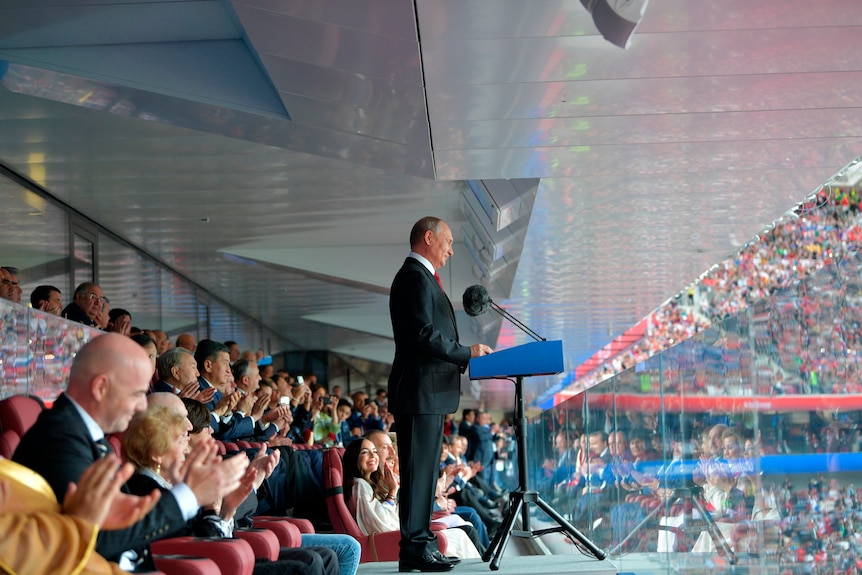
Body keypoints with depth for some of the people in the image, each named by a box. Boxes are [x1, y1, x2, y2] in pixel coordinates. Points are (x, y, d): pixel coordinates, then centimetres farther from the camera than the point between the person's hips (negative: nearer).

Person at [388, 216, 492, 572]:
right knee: (418, 470, -9)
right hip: (421, 392, -11)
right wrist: (467, 353, -12)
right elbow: (424, 334, -21)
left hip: (430, 393, 11)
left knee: (425, 471, 13)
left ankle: (421, 544, 17)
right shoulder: (415, 277, -12)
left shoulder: (421, 277, 22)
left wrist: (461, 357, 13)